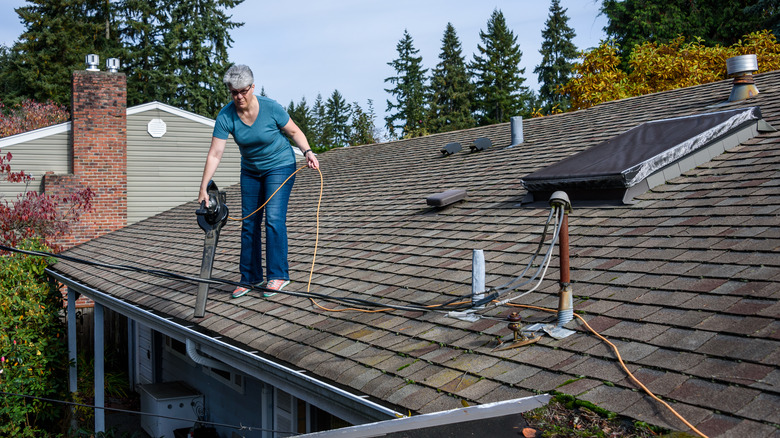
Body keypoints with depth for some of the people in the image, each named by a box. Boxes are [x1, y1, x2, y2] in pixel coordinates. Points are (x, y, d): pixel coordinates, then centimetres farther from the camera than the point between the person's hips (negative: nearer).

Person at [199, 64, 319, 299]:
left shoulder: (271, 108, -22)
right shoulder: (225, 116, -16)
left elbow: (294, 132, -7)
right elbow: (215, 154, -18)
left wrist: (307, 152, -23)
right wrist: (204, 188, -22)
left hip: (280, 167, -4)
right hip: (250, 171, 4)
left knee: (274, 218, -15)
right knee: (249, 223, 4)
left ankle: (278, 275, -7)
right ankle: (250, 278, 13)